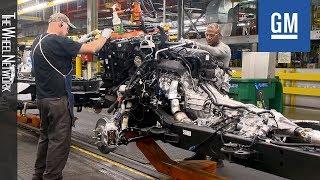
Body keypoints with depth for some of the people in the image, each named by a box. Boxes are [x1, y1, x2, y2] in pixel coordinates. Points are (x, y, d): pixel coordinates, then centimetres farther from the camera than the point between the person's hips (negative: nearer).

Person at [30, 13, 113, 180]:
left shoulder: (38, 41, 10)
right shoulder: (57, 41, -17)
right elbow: (92, 49, -16)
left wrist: (79, 43, 19)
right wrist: (104, 35, 0)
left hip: (42, 97, 10)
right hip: (58, 99, -10)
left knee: (46, 136, 19)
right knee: (59, 141, 0)